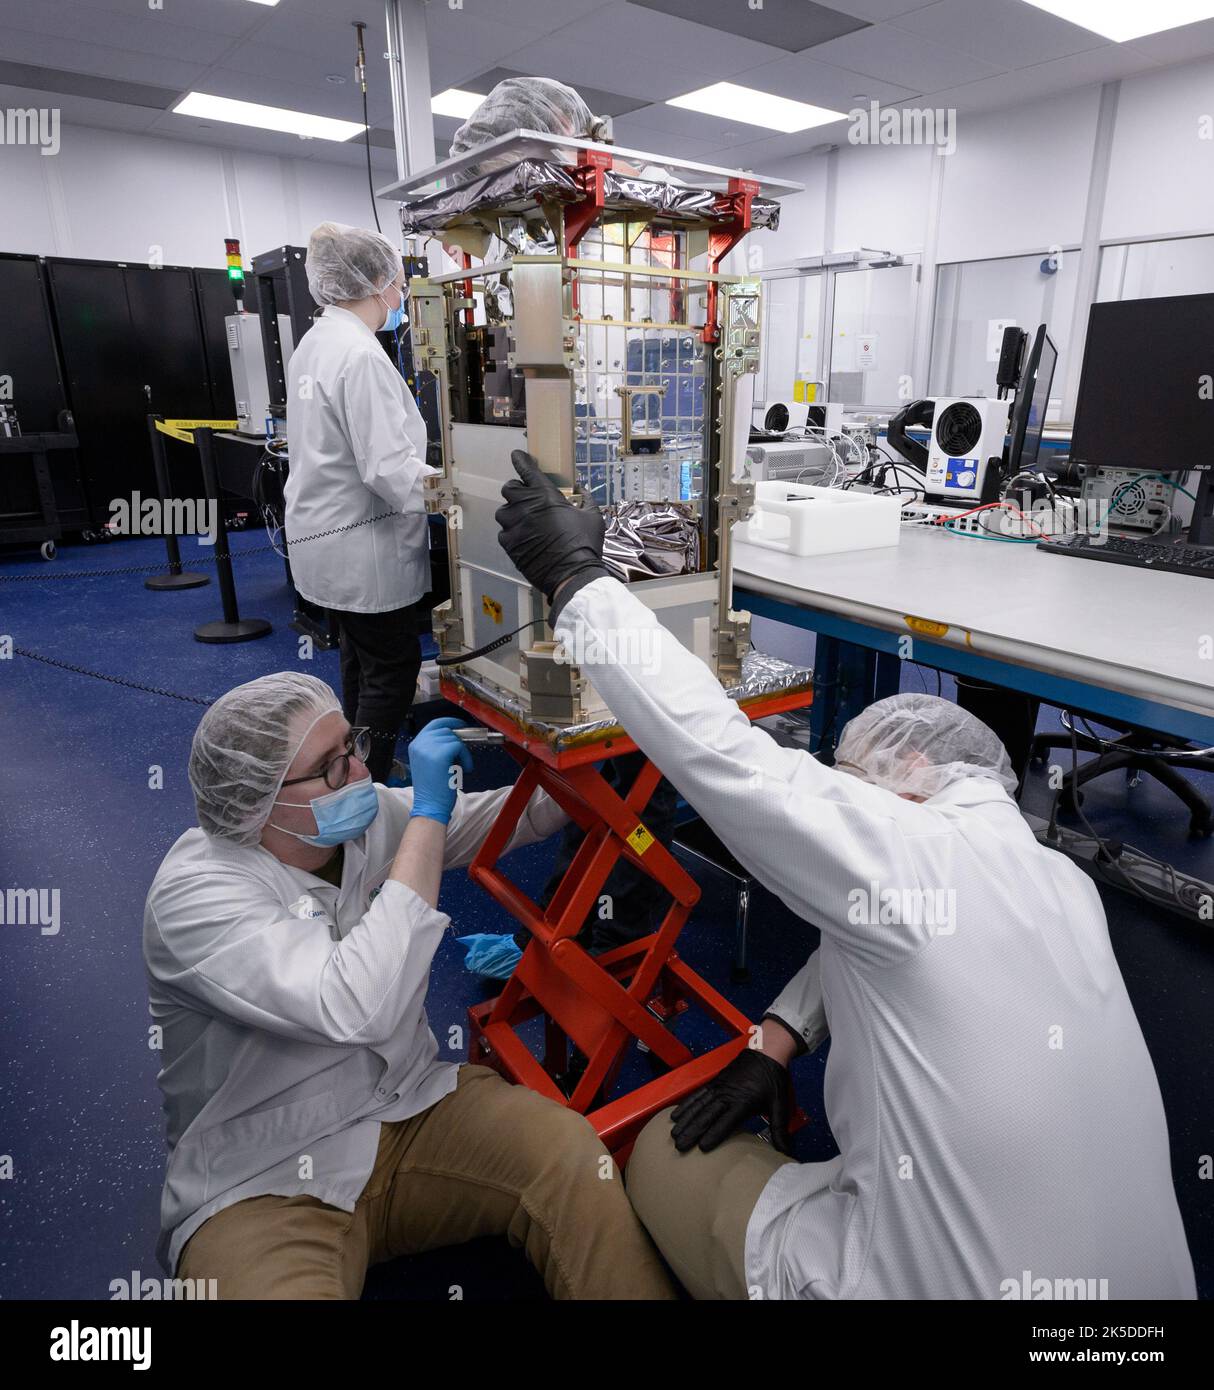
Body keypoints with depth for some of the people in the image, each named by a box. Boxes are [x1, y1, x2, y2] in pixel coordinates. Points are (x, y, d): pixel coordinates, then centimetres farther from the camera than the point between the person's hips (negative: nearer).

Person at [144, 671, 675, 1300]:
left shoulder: (372, 814, -5)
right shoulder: (194, 892, -22)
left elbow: (500, 818, 9)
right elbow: (359, 1008, -35)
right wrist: (429, 813, -31)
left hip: (412, 1111, 4)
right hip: (267, 1184, -4)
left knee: (577, 1156, -20)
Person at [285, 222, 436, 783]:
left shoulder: (314, 342, 10)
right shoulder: (361, 357, -21)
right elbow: (388, 467, -25)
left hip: (326, 532, 10)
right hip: (363, 543, -10)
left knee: (363, 661, 21)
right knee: (394, 668, 1)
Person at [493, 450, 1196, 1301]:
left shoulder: (914, 853, -24)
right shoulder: (1065, 885, 0)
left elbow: (714, 749, -26)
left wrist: (575, 579, -18)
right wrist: (776, 1041, 6)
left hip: (934, 1277, -7)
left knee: (663, 1155, 10)